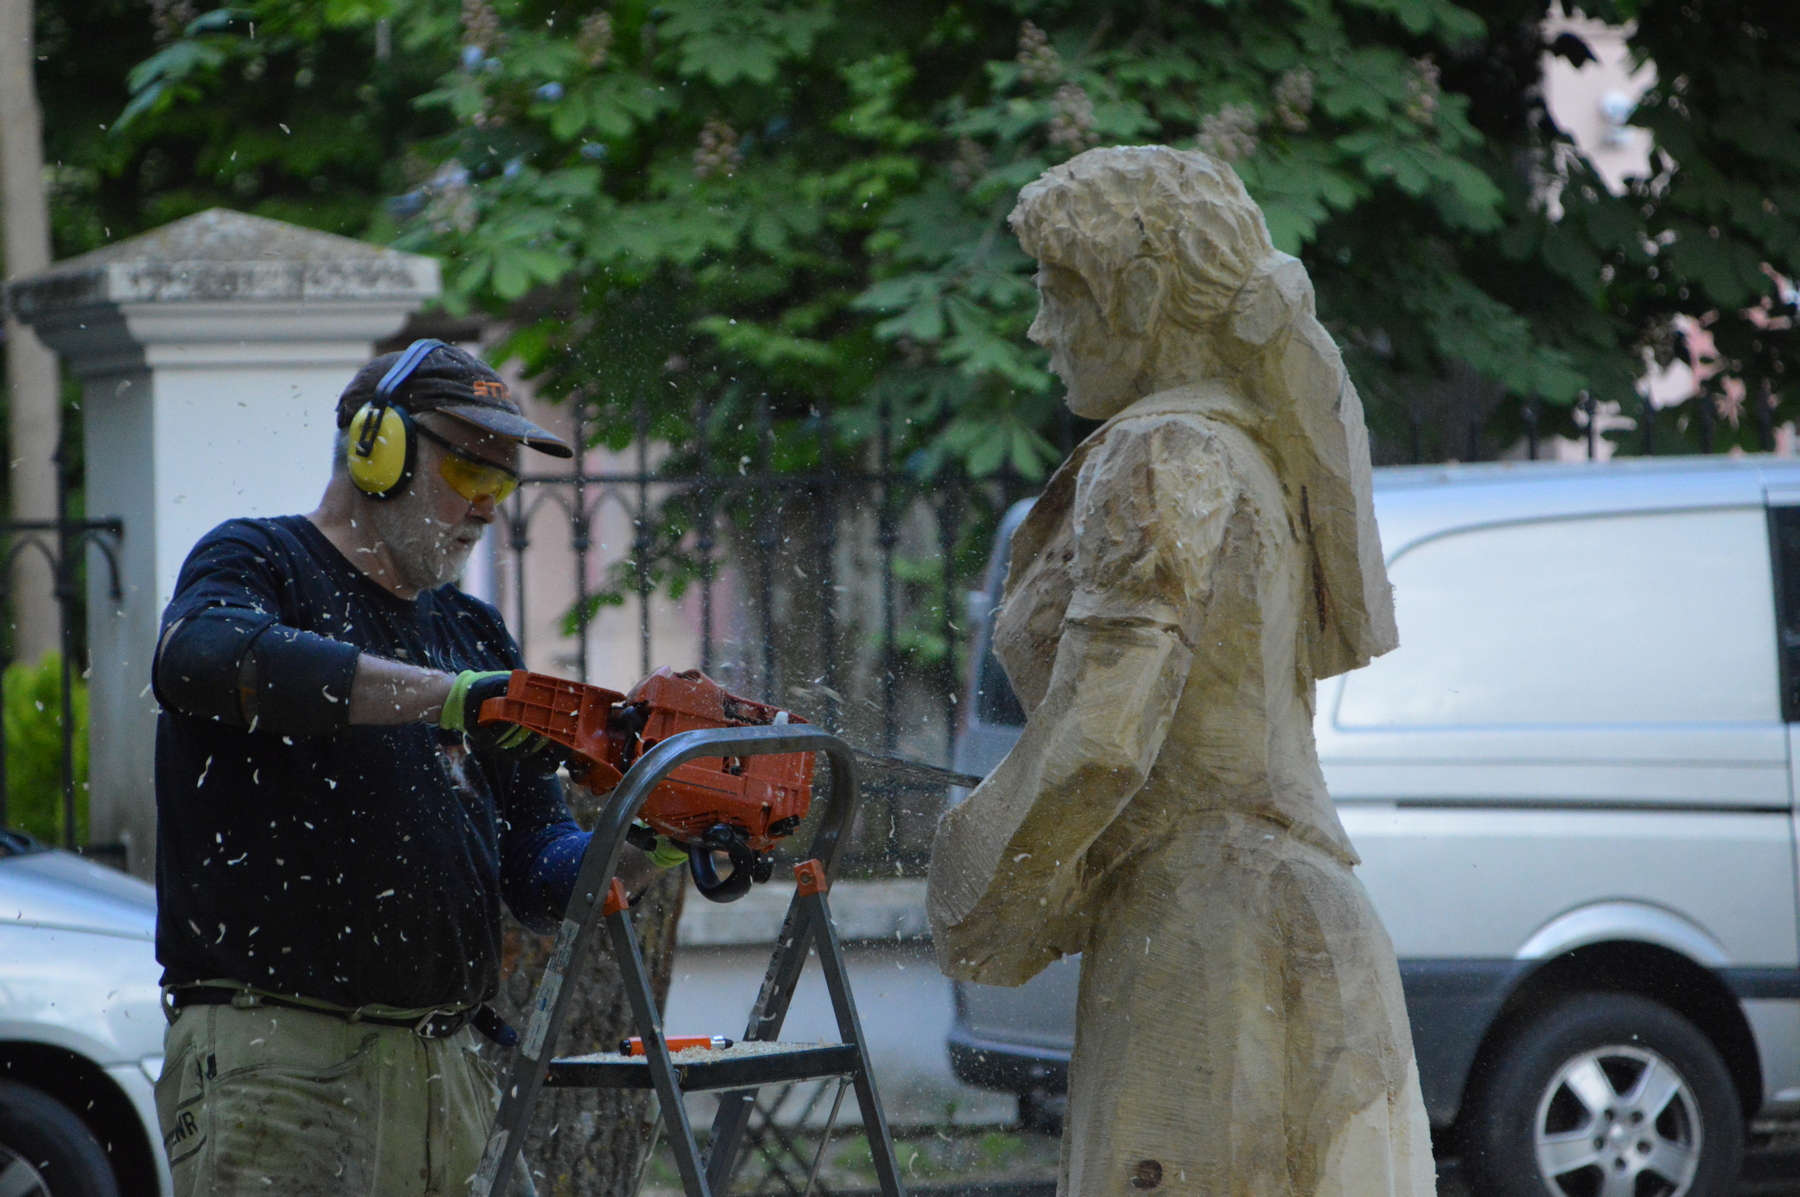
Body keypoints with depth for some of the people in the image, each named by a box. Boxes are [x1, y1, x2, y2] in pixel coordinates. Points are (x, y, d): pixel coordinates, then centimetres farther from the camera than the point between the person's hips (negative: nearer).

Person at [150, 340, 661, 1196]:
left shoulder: (474, 636, 22)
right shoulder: (260, 564, 3)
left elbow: (539, 876, 18)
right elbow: (200, 656, -25)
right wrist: (449, 697, -28)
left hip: (448, 1064, 7)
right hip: (275, 1052, -7)